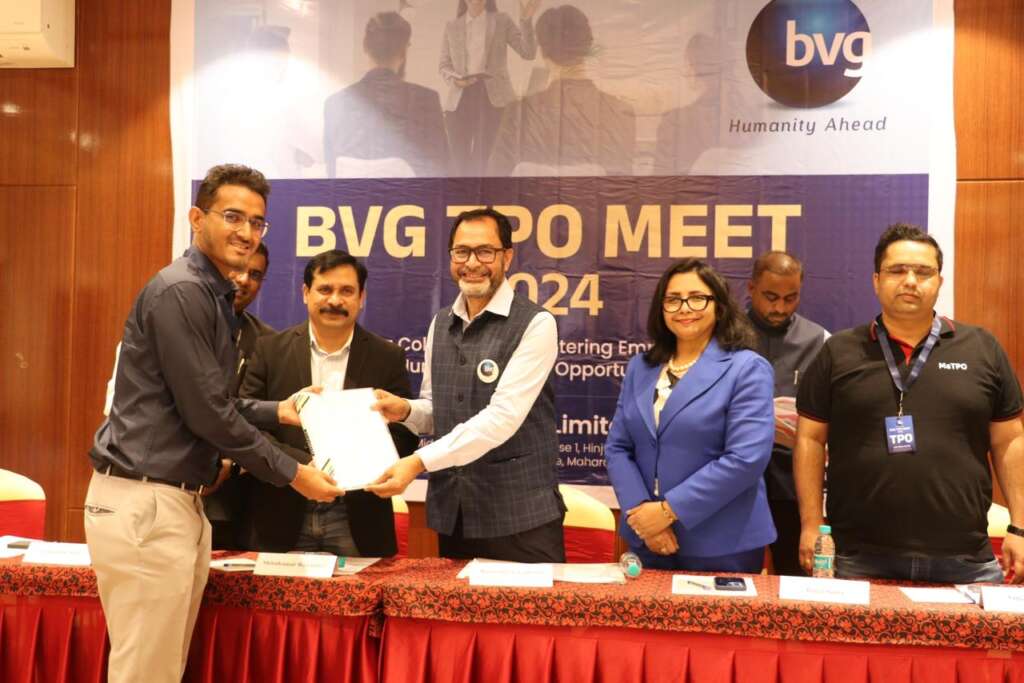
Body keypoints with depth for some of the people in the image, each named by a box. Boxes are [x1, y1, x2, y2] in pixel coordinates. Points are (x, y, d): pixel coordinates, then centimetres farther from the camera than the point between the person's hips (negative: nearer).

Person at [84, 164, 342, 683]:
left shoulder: (213, 294, 15)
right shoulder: (179, 291, -15)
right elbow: (205, 411, -17)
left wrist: (276, 411, 14)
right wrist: (291, 474, -9)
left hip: (180, 499, 9)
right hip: (143, 501, -9)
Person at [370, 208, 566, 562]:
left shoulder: (535, 324, -11)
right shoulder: (440, 324, 10)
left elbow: (503, 416, -20)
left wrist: (419, 462, -24)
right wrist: (405, 410, -7)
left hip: (520, 516, -5)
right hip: (452, 513, 6)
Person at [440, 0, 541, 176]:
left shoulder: (502, 21, 7)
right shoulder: (452, 27, 12)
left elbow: (528, 52, -2)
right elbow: (443, 64, 13)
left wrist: (526, 20, -16)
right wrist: (454, 79, -9)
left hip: (493, 97, -2)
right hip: (459, 98, 2)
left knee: (486, 158, -6)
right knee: (459, 157, 3)